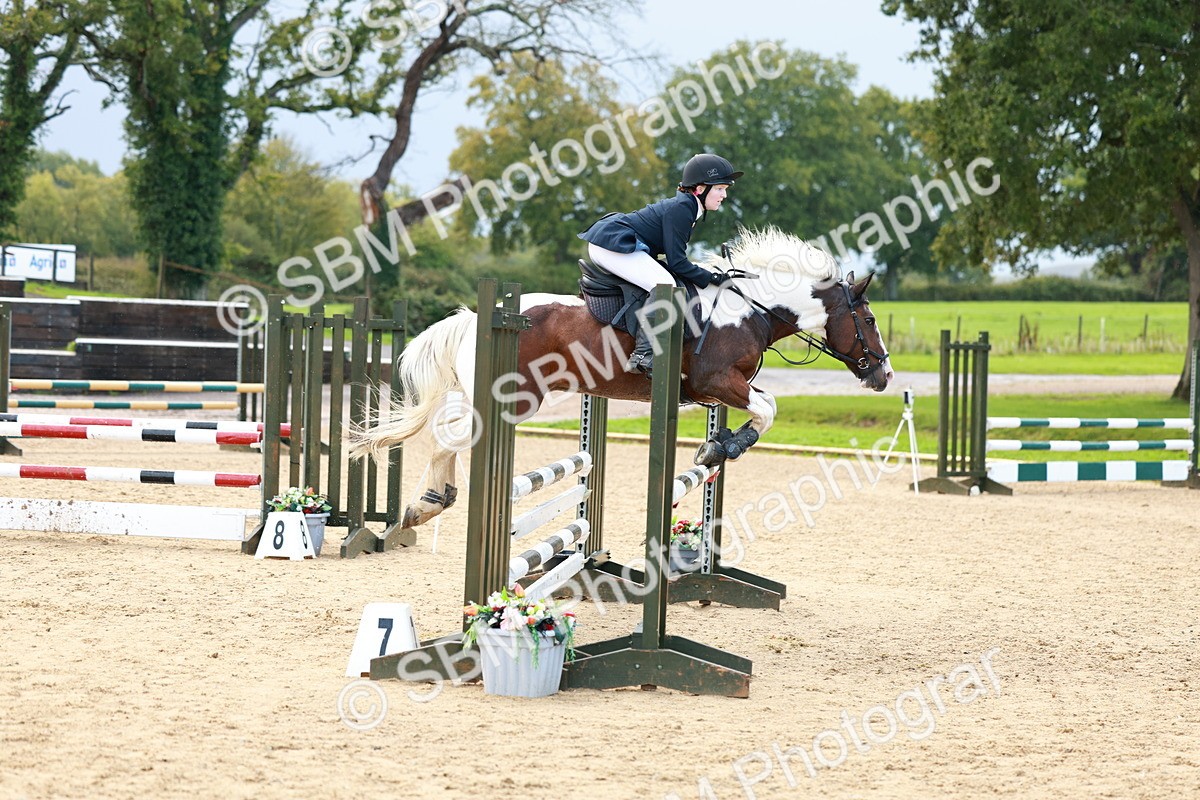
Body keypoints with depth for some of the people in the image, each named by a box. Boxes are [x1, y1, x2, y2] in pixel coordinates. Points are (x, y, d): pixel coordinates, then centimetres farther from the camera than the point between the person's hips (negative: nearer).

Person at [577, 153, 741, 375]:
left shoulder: (686, 207, 14)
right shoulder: (680, 209, -17)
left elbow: (674, 259, 19)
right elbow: (677, 262, -19)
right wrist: (712, 278, -13)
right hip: (612, 244, -11)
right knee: (665, 284, -23)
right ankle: (644, 355, -28)